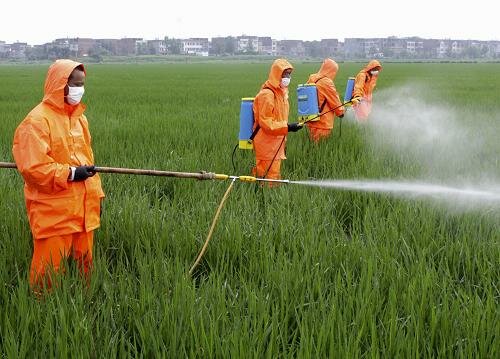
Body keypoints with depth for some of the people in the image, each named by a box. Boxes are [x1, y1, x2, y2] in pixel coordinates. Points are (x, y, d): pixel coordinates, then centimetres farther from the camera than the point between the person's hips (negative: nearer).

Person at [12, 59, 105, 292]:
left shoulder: (79, 117, 11)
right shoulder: (38, 120, -13)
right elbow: (33, 167, -19)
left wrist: (96, 195, 15)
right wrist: (70, 173, -17)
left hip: (83, 207, 7)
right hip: (53, 210, -7)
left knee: (84, 260, 12)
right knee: (51, 265, -1)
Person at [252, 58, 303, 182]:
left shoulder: (281, 92, 13)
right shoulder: (267, 94, -18)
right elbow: (265, 123, -21)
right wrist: (287, 127, -26)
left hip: (276, 143, 10)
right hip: (267, 144, -10)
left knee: (275, 172, 14)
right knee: (270, 177, -7)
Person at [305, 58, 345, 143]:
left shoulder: (311, 80, 7)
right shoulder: (327, 82, -16)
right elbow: (335, 101, -6)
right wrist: (341, 112, 13)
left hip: (311, 122, 8)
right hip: (323, 124, -8)